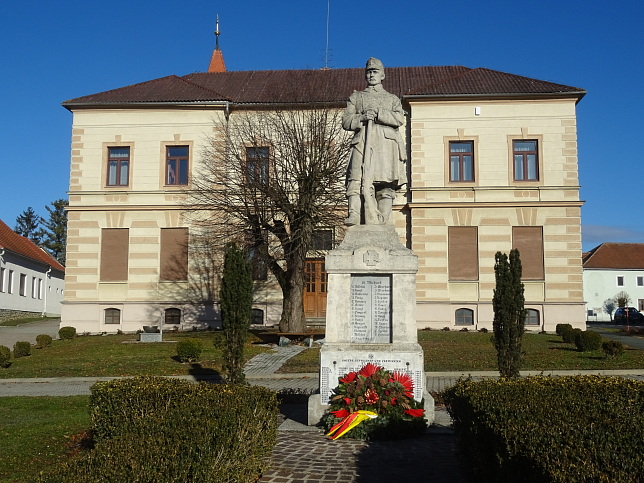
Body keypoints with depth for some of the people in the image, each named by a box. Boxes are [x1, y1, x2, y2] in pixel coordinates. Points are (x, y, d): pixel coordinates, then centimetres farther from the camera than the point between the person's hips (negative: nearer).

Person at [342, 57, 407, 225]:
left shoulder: (392, 98, 26)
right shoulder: (355, 97, 27)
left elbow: (399, 119, 6)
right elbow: (346, 121, 13)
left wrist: (378, 113, -7)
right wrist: (362, 118, -7)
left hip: (386, 143, 1)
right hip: (363, 143, -1)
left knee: (386, 184, -10)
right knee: (357, 180, -22)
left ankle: (383, 221, -14)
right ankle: (354, 216, -33)